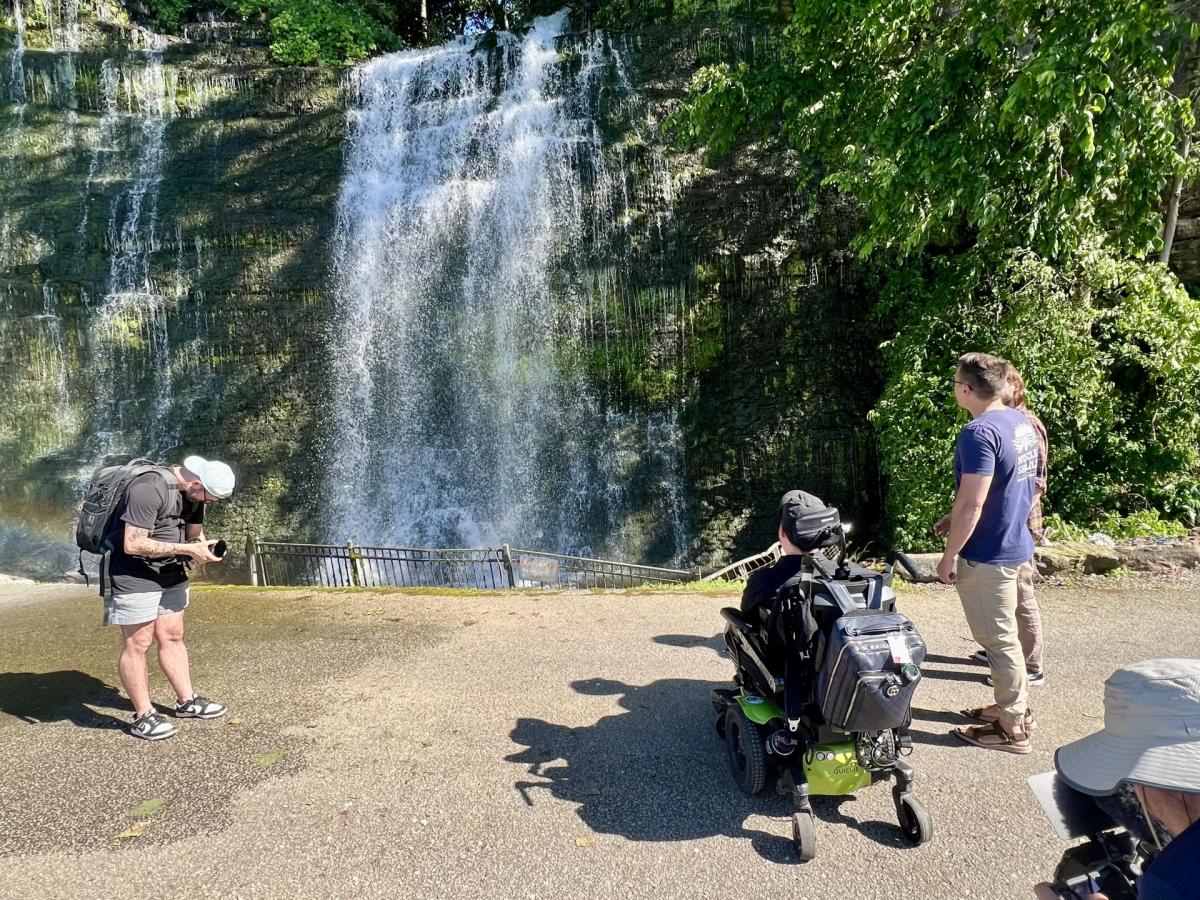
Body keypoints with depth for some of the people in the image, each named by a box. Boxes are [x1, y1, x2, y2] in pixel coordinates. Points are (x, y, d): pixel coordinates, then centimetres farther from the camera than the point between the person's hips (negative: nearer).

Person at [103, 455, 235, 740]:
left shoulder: (193, 492, 1)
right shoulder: (148, 489, -27)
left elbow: (195, 531, 13)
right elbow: (133, 544, -29)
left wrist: (203, 547, -11)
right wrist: (187, 549, -27)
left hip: (170, 572, 8)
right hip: (133, 574, -8)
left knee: (172, 636, 13)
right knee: (138, 643, -1)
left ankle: (187, 701, 23)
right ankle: (143, 716, 9)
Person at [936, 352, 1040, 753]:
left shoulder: (979, 433, -24)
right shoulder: (1020, 422, 6)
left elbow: (971, 504, -25)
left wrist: (949, 555, -16)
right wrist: (955, 518, 19)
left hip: (986, 554, -9)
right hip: (1014, 543, 9)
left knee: (998, 638, 2)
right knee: (1004, 633, 21)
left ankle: (1012, 728, 13)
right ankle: (1015, 706, 34)